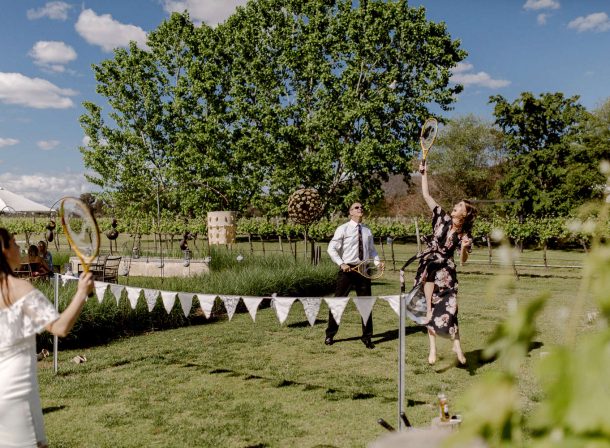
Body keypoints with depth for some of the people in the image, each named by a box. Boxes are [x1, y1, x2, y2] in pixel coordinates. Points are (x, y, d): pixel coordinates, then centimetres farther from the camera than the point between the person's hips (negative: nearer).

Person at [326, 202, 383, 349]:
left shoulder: (367, 231, 10)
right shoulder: (343, 229, -4)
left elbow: (371, 250, 17)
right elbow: (331, 249, -7)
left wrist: (377, 261, -2)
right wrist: (341, 264, -18)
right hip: (347, 269, -4)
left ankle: (367, 337, 21)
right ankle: (330, 335, 17)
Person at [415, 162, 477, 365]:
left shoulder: (464, 235, -1)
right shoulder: (443, 218, 1)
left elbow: (463, 260, -1)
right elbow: (426, 195, 1)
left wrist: (464, 248, -21)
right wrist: (424, 174, -1)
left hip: (446, 270, 0)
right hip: (429, 265, 0)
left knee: (448, 307, -3)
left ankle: (456, 344, 13)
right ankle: (433, 347, -10)